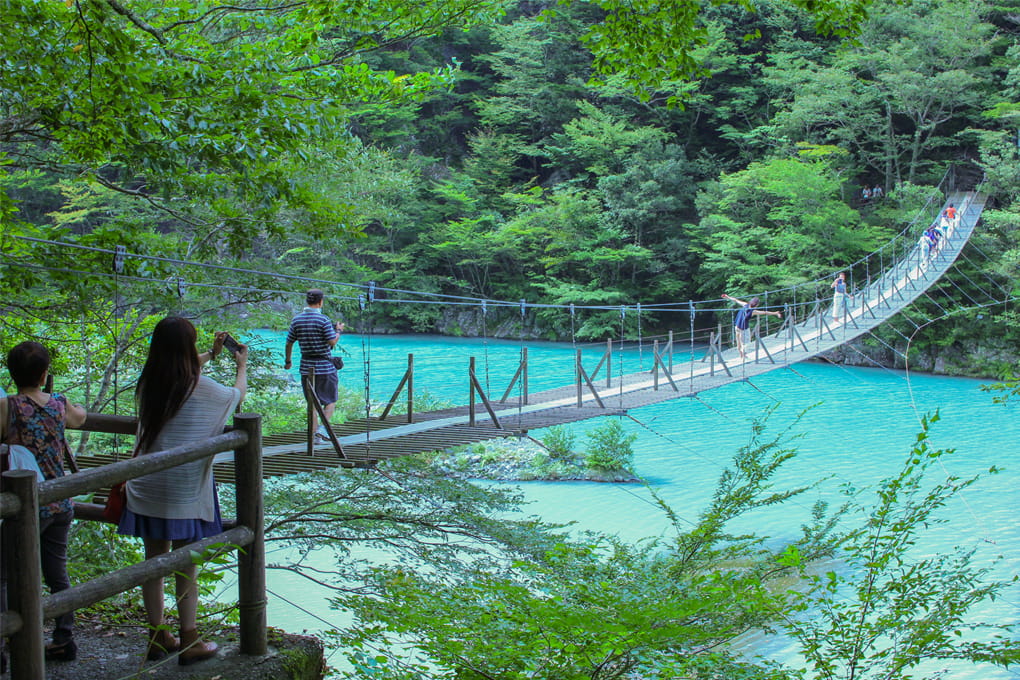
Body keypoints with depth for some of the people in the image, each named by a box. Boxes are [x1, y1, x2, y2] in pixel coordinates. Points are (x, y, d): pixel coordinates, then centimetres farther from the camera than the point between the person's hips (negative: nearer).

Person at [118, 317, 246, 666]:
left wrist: (211, 354, 34)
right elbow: (238, 394, 7)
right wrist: (242, 366, 27)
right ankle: (189, 643, 11)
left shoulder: (147, 384, -1)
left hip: (147, 490, 5)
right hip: (186, 493, -5)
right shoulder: (202, 389, -15)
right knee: (186, 567, 4)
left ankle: (157, 637, 23)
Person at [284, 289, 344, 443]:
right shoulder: (323, 320, -13)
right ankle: (323, 430, -6)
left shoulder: (297, 320, 3)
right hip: (325, 366, -5)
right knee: (331, 400, 8)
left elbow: (289, 343, 8)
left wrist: (287, 361, 22)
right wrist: (339, 331, 4)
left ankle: (314, 435, 10)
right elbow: (332, 342, -14)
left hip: (306, 367, 5)